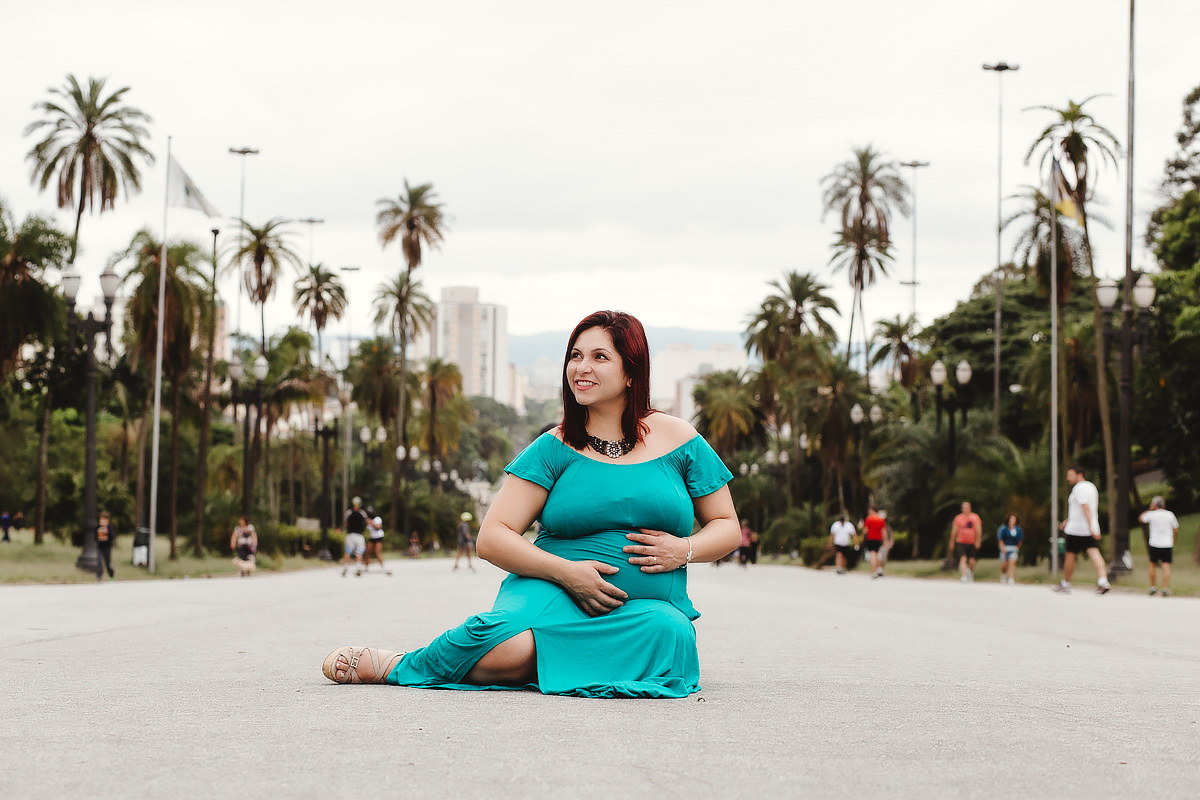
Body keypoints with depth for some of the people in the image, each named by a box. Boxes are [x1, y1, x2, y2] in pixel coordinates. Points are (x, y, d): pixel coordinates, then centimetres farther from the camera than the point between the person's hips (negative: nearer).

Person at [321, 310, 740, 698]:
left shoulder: (680, 442, 8)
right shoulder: (555, 449, 5)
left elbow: (727, 526, 16)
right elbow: (492, 538, 0)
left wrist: (685, 549, -7)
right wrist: (565, 571, -15)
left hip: (646, 608, 2)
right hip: (556, 594, -2)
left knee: (670, 634, -38)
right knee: (504, 647, -38)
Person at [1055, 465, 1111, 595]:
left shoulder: (1079, 488, -13)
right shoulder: (1091, 486, 17)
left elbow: (1086, 508, -23)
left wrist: (1090, 528, -29)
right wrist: (1067, 521, 30)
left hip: (1076, 530, -8)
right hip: (1091, 530, 8)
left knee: (1070, 555, 6)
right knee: (1094, 553, -5)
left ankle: (1065, 584, 17)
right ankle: (1103, 581, -22)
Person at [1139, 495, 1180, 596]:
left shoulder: (1151, 514, -5)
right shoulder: (1170, 515, 1)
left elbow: (1140, 519, 14)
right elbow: (1176, 530, 4)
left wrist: (1149, 509, 12)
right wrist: (1173, 542, 17)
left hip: (1154, 544, -1)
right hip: (1167, 545, 1)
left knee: (1152, 565, 16)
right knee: (1166, 566, -3)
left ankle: (1153, 587, 18)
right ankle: (1165, 588, -12)